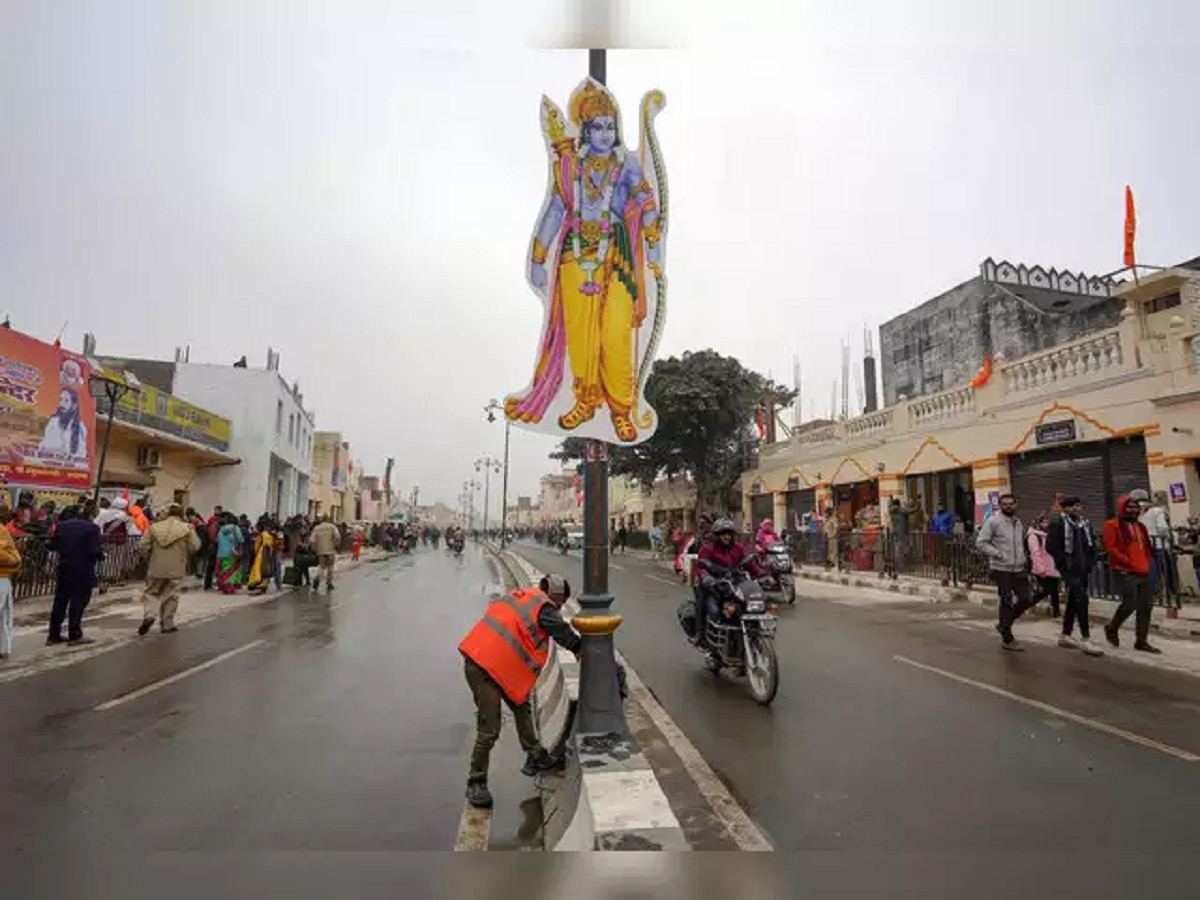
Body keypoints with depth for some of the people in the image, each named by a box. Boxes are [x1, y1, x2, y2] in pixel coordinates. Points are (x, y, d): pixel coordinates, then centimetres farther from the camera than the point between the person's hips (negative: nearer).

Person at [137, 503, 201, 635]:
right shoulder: (187, 528, -5)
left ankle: (149, 615, -6)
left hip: (156, 568, 1)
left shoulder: (155, 527, 1)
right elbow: (194, 547, -8)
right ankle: (167, 624, 12)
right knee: (170, 596, 9)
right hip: (175, 569, -1)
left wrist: (150, 557, 17)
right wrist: (184, 555, 13)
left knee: (151, 592, 17)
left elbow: (142, 547, -1)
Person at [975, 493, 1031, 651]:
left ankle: (1004, 624, 25)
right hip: (1001, 569, -6)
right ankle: (1007, 639, 13)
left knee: (1026, 599, 4)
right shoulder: (993, 521, -8)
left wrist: (1025, 557, 11)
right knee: (1006, 602, 0)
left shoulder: (1018, 523, 13)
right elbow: (980, 542, -12)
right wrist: (998, 554, -17)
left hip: (1018, 569, 6)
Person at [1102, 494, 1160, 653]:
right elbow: (1110, 548, -14)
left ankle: (1141, 641, 14)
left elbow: (1147, 547, 27)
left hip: (1143, 572, 8)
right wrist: (1128, 561, -18)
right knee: (1130, 604, -11)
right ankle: (1112, 628, 13)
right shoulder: (1112, 525, -6)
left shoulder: (1141, 527, 19)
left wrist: (1147, 562, 10)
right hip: (1124, 572, -8)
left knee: (1146, 606, 6)